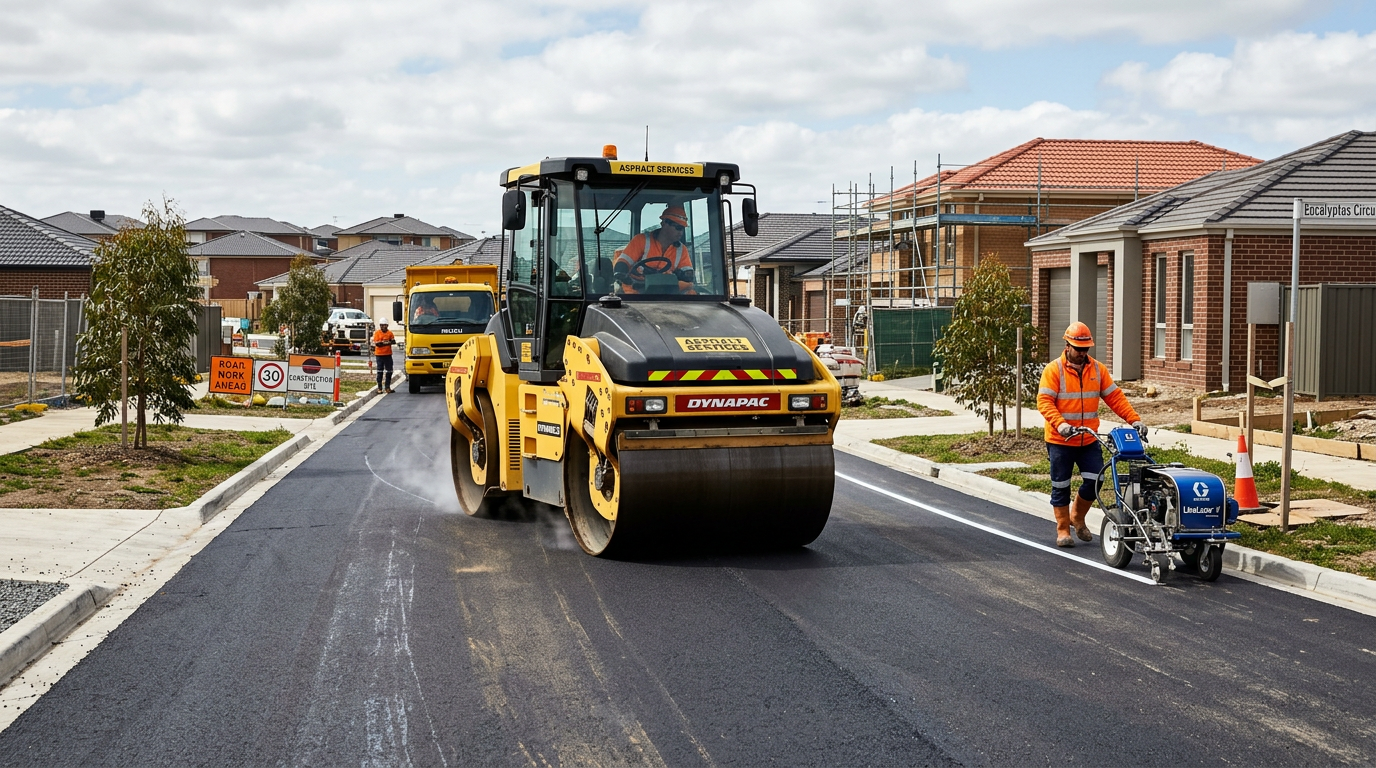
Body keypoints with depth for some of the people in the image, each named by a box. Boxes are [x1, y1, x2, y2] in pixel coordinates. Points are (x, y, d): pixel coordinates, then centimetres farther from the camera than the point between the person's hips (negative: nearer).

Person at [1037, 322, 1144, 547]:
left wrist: (1134, 419, -8)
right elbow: (1044, 402, -15)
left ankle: (1077, 517, 22)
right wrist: (1060, 424, -31)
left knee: (1094, 481, -3)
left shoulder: (1098, 369, 6)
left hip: (1089, 440, 3)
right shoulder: (1053, 370, -7)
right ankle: (1063, 529, 17)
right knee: (1061, 486, 3)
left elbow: (1115, 397, 4)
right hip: (1060, 440, -3)